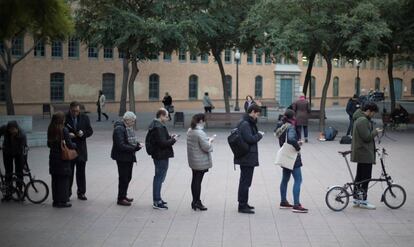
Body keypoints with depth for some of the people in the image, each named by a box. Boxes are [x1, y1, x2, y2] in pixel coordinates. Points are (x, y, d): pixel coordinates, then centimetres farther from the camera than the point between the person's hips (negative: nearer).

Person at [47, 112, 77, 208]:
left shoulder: (50, 130, 3)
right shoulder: (64, 130, -16)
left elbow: (49, 144, 11)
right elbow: (69, 145, -15)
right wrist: (75, 145, 5)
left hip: (53, 158, 6)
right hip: (63, 158, -6)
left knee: (55, 179, 13)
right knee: (64, 179, 3)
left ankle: (56, 200, 19)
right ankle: (62, 201, 5)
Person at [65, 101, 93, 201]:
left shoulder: (84, 118, 4)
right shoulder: (65, 118, -4)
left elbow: (90, 131, 6)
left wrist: (83, 133, -14)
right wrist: (67, 135, -19)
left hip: (81, 149, 2)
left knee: (81, 172, 8)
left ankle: (81, 193, 16)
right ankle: (67, 192, 14)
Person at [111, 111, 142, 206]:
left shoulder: (129, 128, 9)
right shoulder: (119, 129, -19)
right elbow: (121, 145, -25)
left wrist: (137, 144, -2)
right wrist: (135, 148, -24)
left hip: (129, 157, 9)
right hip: (122, 157, -9)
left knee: (128, 177, 16)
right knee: (123, 178, -2)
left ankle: (123, 196, 29)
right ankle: (120, 199, 9)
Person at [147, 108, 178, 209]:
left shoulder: (155, 125, 12)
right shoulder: (159, 127, -21)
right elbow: (163, 143, -24)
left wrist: (170, 137, 8)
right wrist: (173, 139, -11)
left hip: (157, 155, 11)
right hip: (161, 156, -11)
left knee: (158, 177, 19)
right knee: (159, 177, -5)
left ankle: (157, 199, 29)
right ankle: (157, 202, 1)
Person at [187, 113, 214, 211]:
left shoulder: (190, 131, 7)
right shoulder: (200, 133, -23)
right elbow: (206, 147, -23)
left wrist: (206, 139, 11)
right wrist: (210, 141, -5)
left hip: (193, 161, 9)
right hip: (201, 162, -9)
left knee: (194, 180, 15)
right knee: (198, 181, -1)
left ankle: (194, 201, 24)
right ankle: (197, 202, 6)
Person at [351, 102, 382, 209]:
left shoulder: (359, 119, 15)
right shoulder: (363, 120, -20)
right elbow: (367, 137, -22)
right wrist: (376, 132, -8)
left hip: (361, 152, 11)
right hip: (365, 153, -11)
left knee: (359, 176, 15)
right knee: (366, 177, -5)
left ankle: (357, 198, 22)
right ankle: (363, 201, 0)